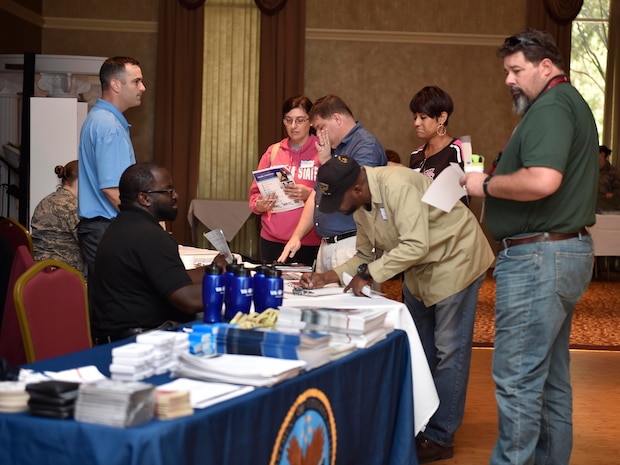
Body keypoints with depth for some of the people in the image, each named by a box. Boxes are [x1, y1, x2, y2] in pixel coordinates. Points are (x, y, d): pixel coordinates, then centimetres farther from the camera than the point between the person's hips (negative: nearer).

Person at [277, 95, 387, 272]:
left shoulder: (366, 146, -9)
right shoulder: (333, 149, 21)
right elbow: (315, 197, 22)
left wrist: (327, 162, -12)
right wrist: (297, 235, 12)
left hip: (352, 244, -9)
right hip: (326, 244, 9)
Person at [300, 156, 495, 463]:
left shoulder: (397, 185, -31)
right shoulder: (360, 206, -3)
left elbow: (416, 245, -34)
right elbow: (366, 255, 5)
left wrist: (368, 274, -28)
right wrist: (328, 277, -8)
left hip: (455, 259, -9)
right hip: (420, 269, 9)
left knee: (448, 350, -3)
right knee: (416, 346, 13)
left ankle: (439, 437, 5)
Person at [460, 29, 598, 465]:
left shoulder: (551, 106, -15)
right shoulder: (570, 102, 19)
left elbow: (542, 180, -30)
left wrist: (486, 184, -15)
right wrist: (495, 179, 11)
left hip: (539, 257, -11)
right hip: (569, 250, 11)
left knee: (516, 376, -6)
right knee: (551, 375, 17)